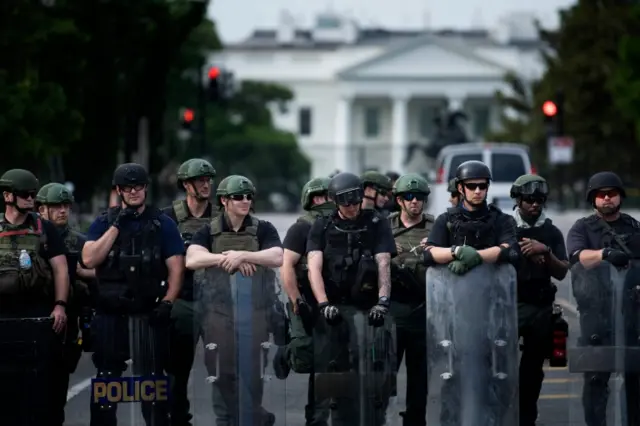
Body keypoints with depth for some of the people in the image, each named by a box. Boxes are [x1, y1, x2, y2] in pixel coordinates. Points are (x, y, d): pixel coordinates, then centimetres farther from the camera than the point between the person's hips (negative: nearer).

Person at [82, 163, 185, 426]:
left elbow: (176, 268, 1)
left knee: (151, 377, -2)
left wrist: (167, 303, -12)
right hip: (109, 313, 2)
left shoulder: (162, 224, 6)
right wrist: (116, 227, -9)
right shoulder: (103, 223, 9)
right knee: (106, 377, 6)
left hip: (149, 314, -2)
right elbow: (89, 260, -5)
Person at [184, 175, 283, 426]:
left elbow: (277, 258, -10)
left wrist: (242, 255, -19)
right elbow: (192, 260, -9)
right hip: (218, 311, 1)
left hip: (254, 312, -1)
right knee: (222, 374, 4)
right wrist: (229, 258, -15)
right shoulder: (209, 232, 7)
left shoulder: (263, 230, 6)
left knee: (252, 374, -2)